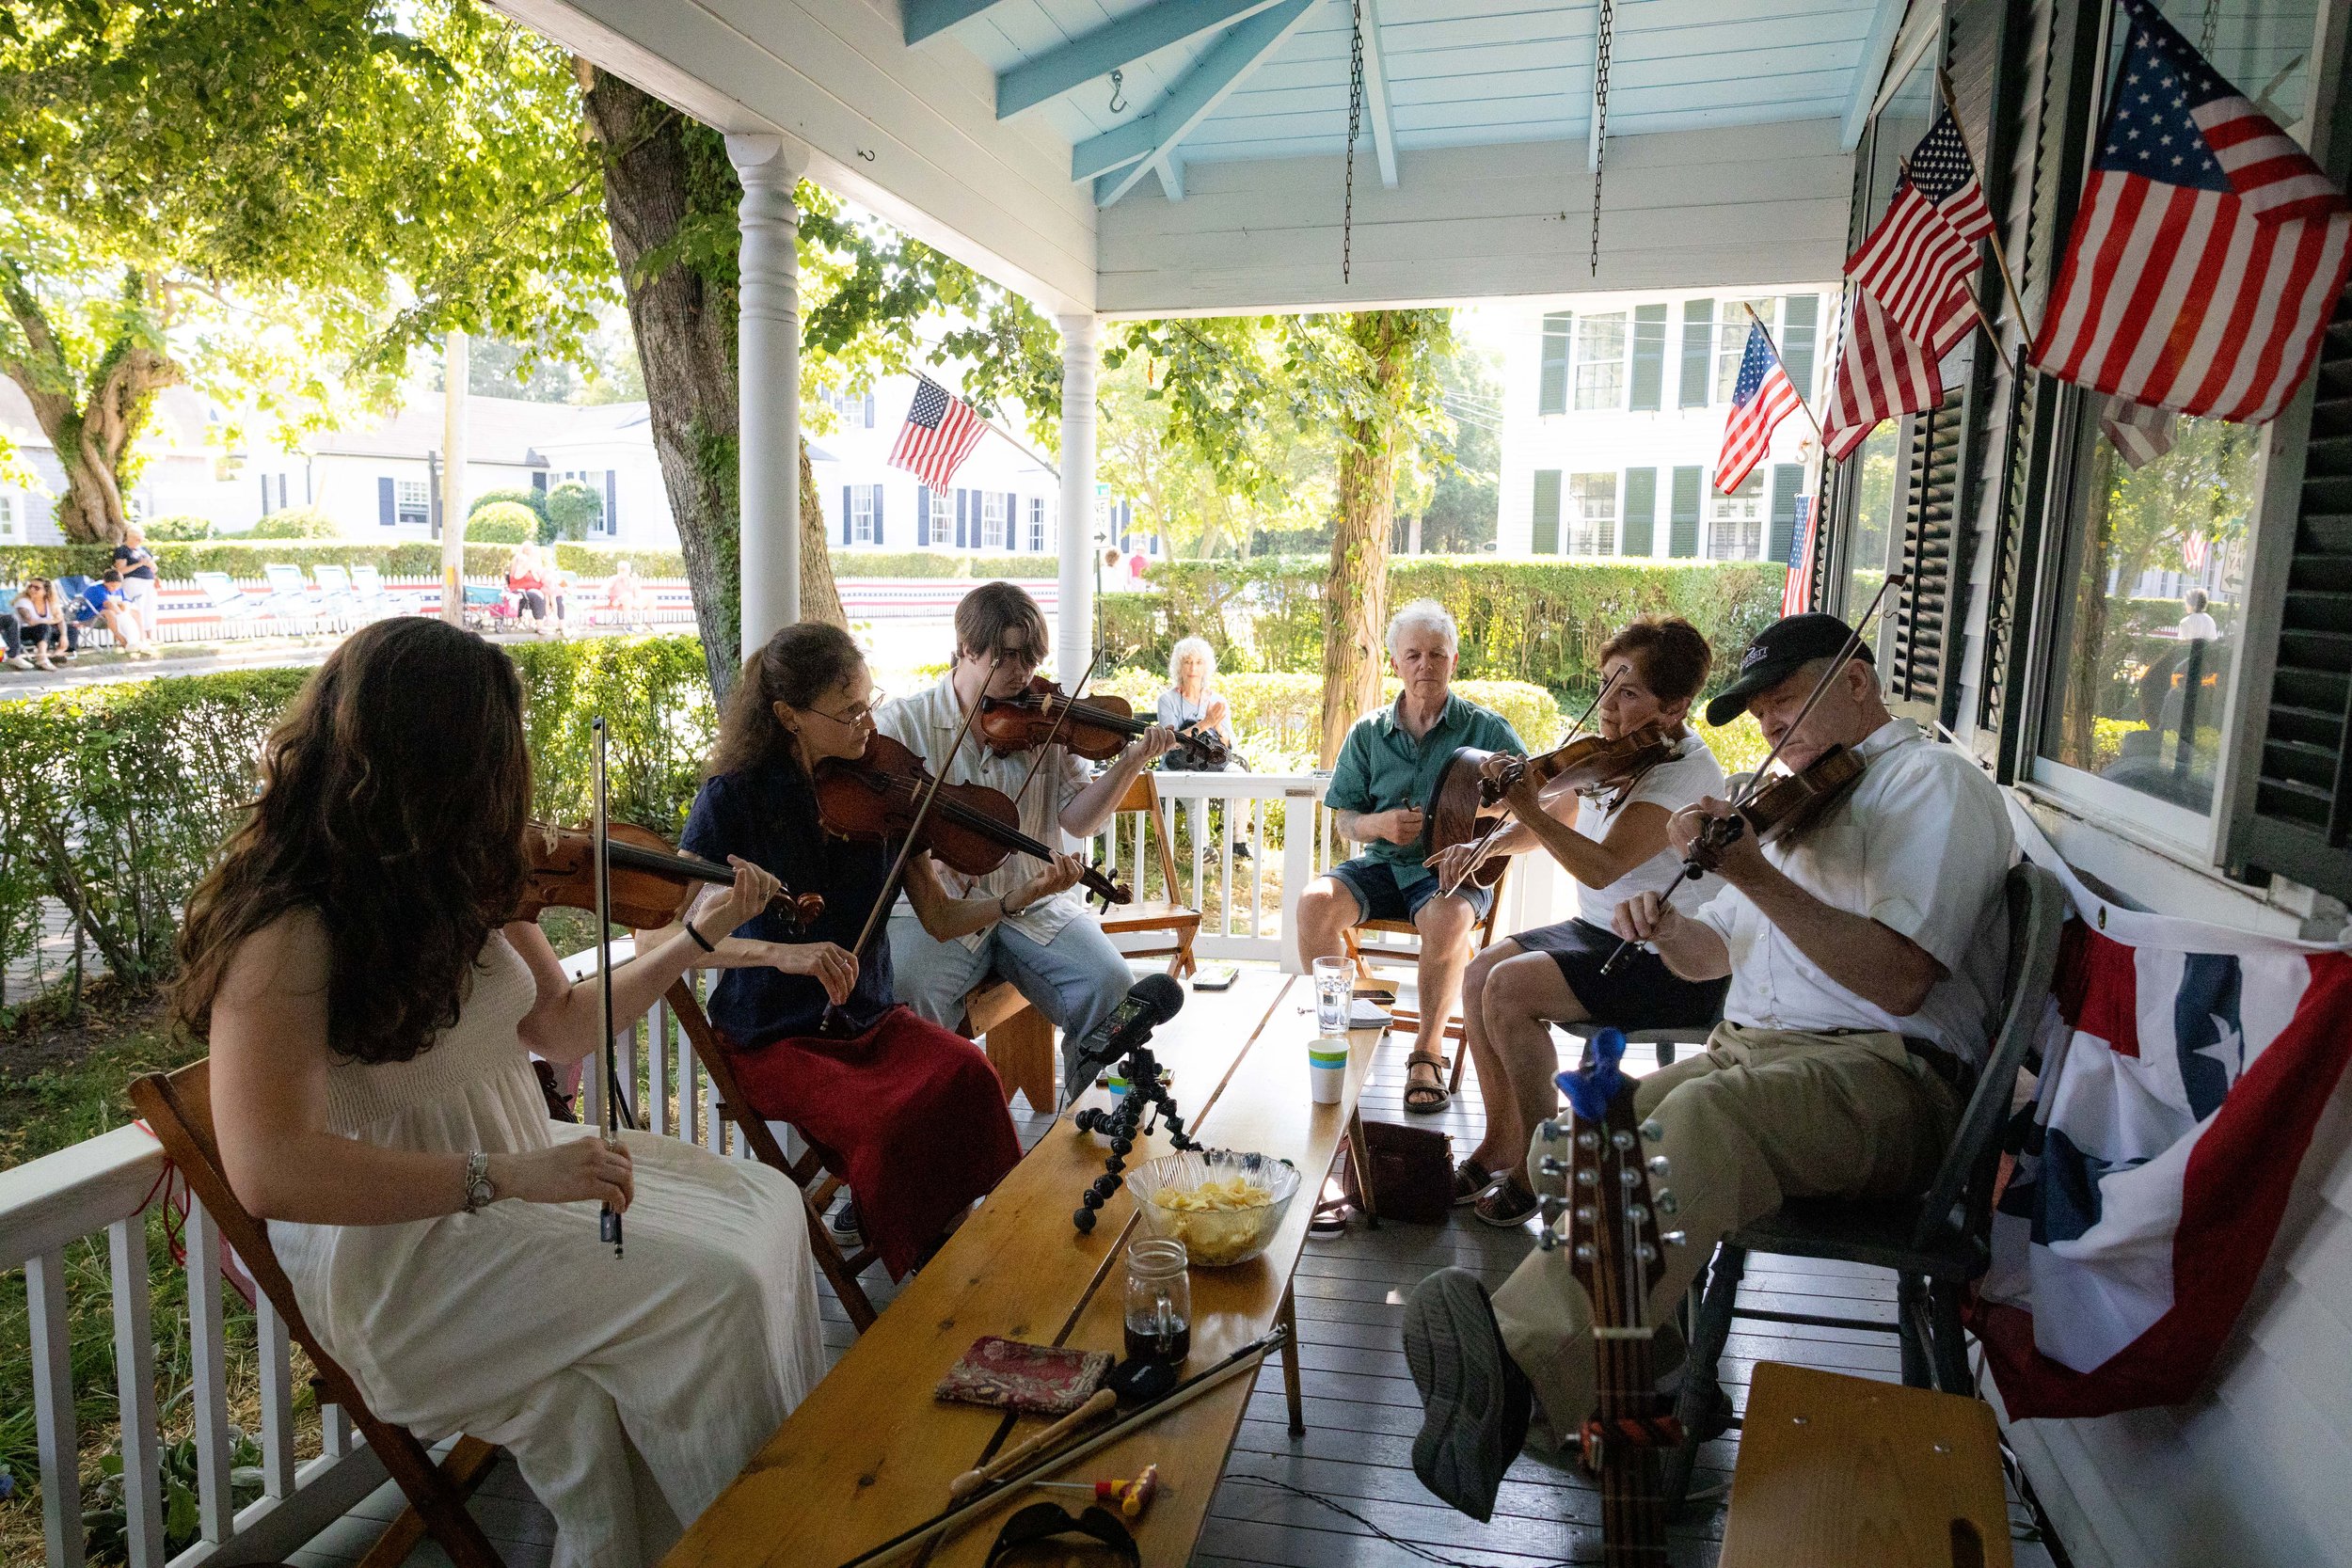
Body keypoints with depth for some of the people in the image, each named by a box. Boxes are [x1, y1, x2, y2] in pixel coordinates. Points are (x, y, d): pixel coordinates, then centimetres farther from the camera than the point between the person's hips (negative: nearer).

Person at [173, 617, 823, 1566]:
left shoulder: (467, 884, 1)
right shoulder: (288, 931, -23)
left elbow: (562, 1026, 12)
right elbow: (268, 1170, -31)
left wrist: (695, 939, 2)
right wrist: (508, 1176, -36)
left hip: (519, 1168, 8)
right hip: (395, 1248, -8)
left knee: (771, 1206, -3)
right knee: (712, 1294, -19)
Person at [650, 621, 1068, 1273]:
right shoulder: (735, 797, -12)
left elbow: (940, 919, 3)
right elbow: (655, 935, -18)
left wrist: (1021, 897, -15)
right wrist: (781, 952, -32)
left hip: (869, 1017, 4)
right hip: (773, 1037, -3)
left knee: (968, 1074, -26)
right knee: (886, 1119, -29)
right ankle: (919, 1270, -4)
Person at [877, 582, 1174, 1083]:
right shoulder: (903, 721, 1)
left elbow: (1079, 820, 1)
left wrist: (1129, 764, -14)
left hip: (1033, 905, 2)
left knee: (1110, 986, -19)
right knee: (910, 993, -31)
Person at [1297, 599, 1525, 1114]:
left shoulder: (1486, 729, 0)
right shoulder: (1368, 734, 8)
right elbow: (1343, 819, 12)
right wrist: (1377, 825, -11)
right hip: (1383, 864, 3)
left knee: (1448, 918, -36)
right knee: (1315, 902, -26)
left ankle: (1428, 1051, -17)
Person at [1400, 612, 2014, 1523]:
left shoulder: (1932, 781, -1)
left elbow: (1898, 980, -17)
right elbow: (1715, 956, 28)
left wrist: (1755, 875, -22)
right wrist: (1667, 928, 5)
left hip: (1881, 1075, -9)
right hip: (1752, 1053, 9)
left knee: (1699, 1116, -38)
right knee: (1571, 1142, -13)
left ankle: (1519, 1355, -51)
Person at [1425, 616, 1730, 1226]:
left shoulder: (1685, 774, -22)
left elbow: (1601, 867, -32)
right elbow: (1557, 814, 19)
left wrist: (1528, 810, -39)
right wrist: (1486, 846, 1)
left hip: (1673, 964, -9)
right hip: (1602, 931, 9)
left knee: (1508, 989, -22)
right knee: (1479, 974, -3)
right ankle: (1500, 1146, 9)